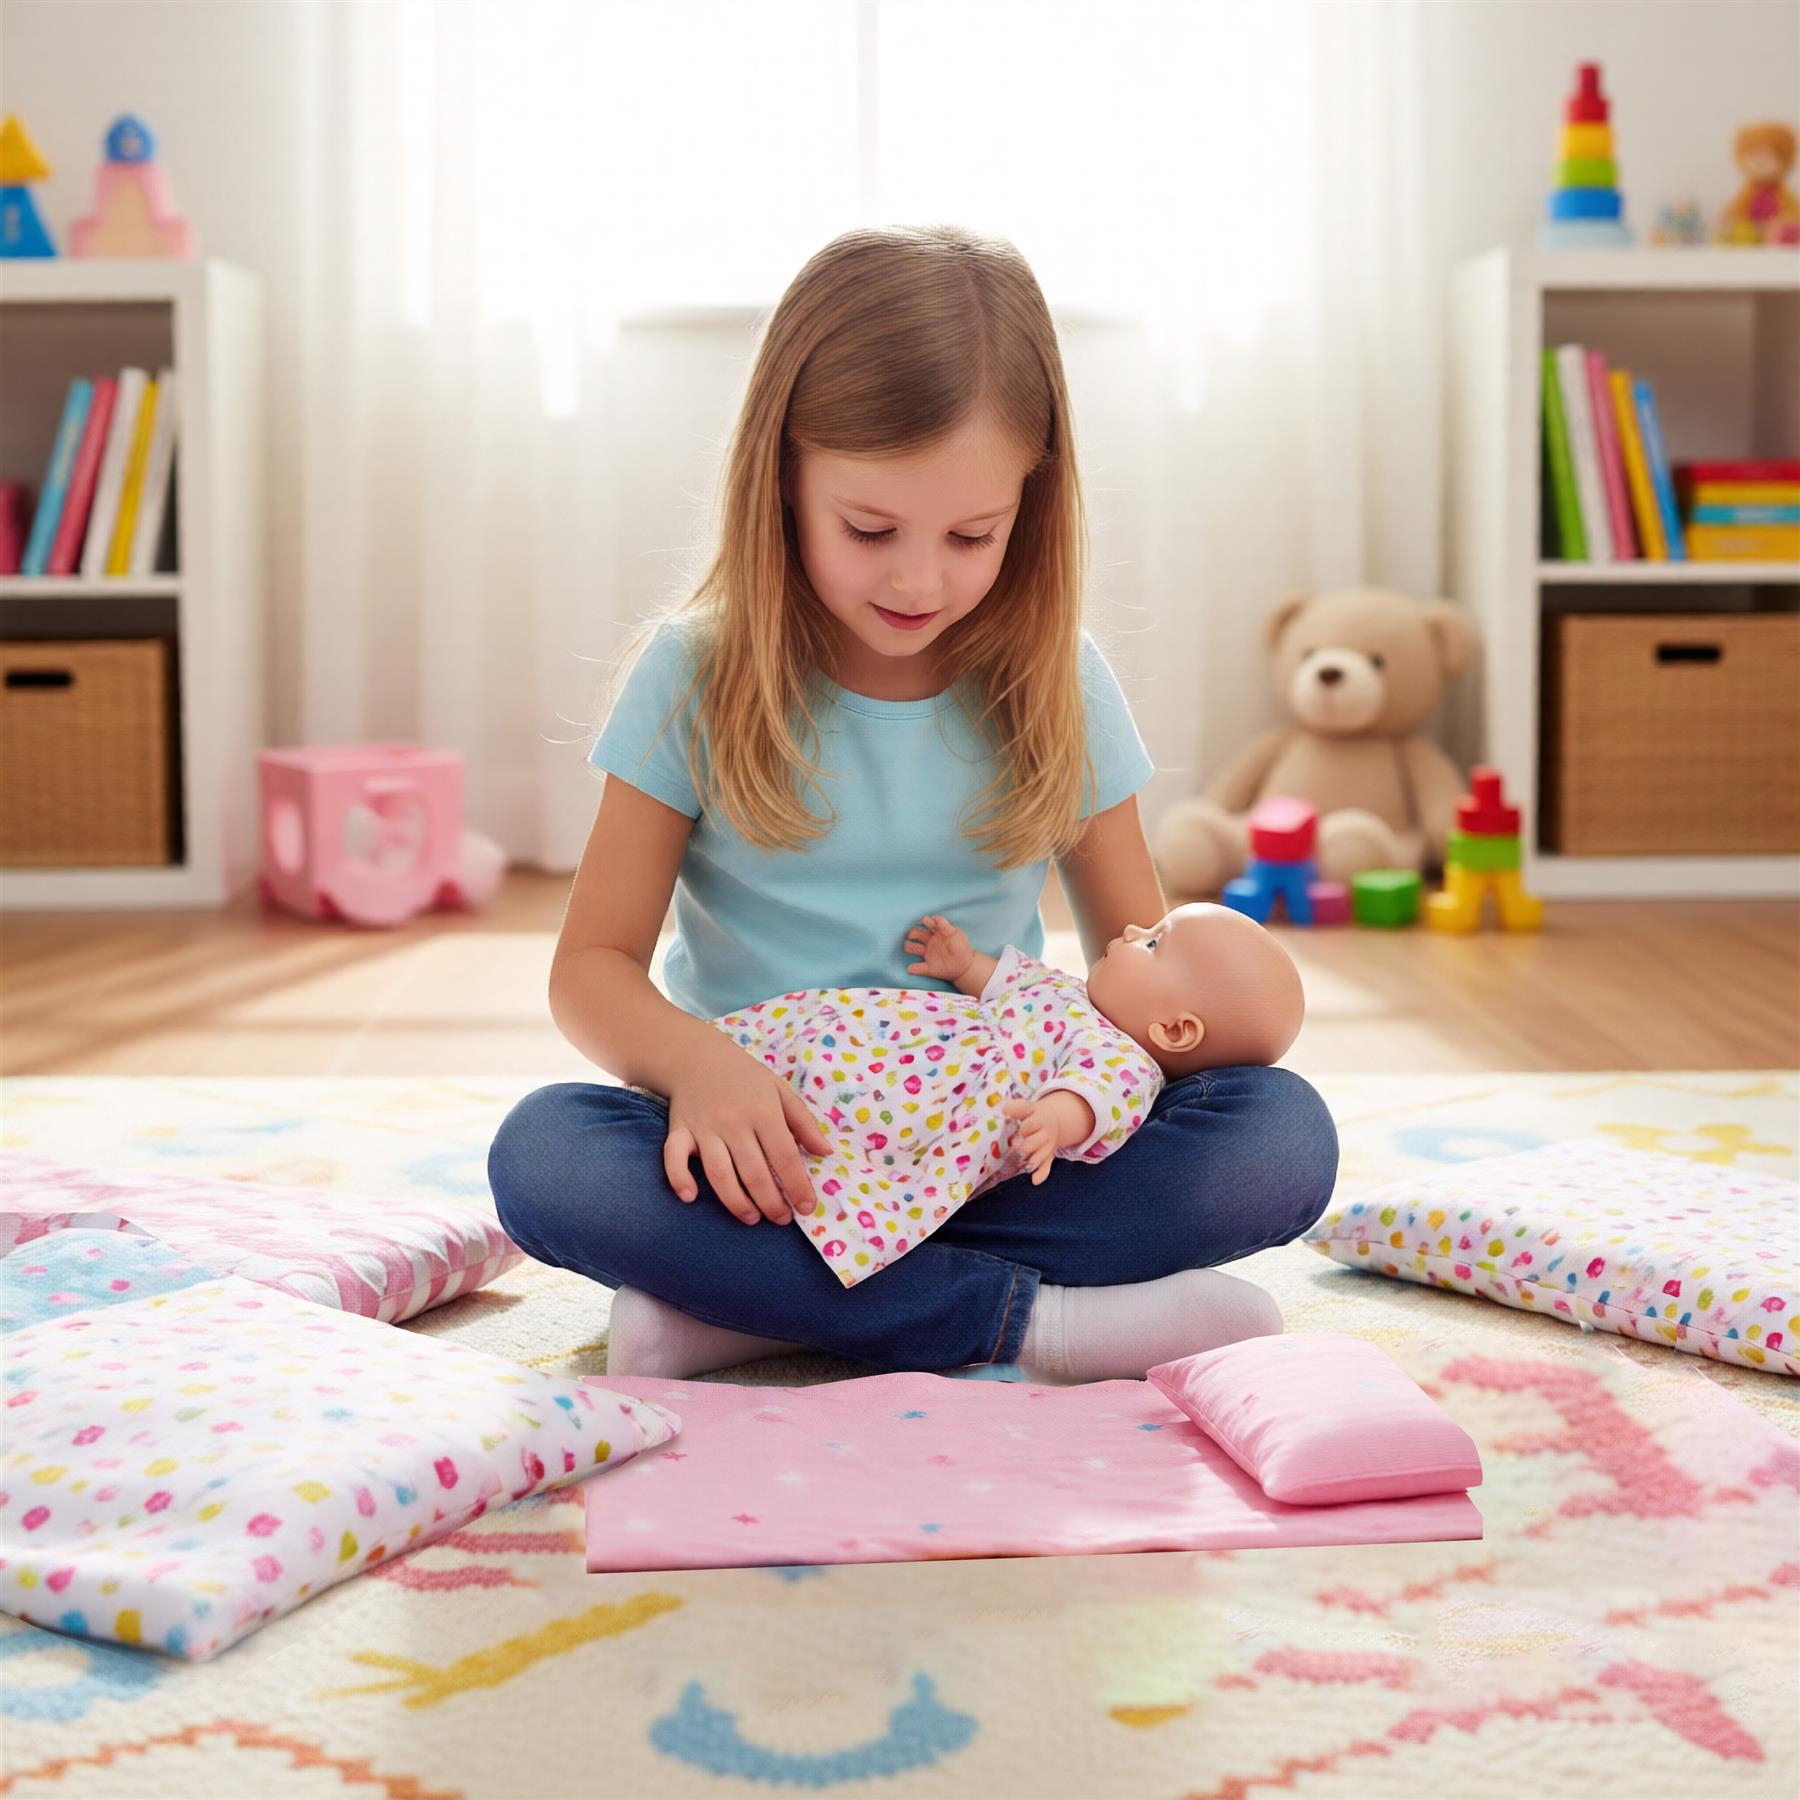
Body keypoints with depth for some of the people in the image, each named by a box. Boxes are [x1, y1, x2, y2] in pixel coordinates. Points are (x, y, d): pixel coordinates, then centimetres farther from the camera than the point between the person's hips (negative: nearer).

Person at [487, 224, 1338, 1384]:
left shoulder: (1055, 681, 2)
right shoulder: (698, 677, -3)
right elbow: (594, 965, -3)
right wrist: (694, 1061, -26)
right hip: (769, 1149, -1)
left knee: (1285, 1138, -24)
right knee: (543, 1156, -31)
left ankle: (752, 1306, -24)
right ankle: (1025, 1319, -29)